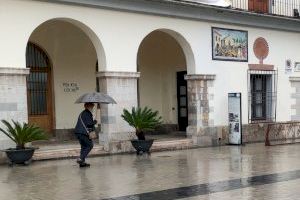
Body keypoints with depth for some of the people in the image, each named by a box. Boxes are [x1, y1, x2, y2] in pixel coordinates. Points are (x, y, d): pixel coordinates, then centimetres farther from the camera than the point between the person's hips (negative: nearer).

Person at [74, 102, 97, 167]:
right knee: (89, 145, -1)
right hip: (83, 133, -10)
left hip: (78, 132, 10)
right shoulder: (87, 113, -10)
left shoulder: (82, 113, 22)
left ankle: (82, 162, 12)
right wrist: (95, 122, 1)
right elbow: (89, 124, -17)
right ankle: (81, 158, -11)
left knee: (84, 146, 14)